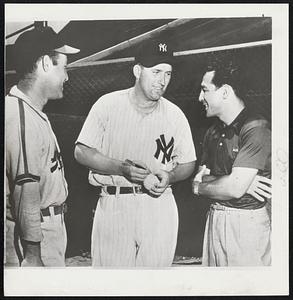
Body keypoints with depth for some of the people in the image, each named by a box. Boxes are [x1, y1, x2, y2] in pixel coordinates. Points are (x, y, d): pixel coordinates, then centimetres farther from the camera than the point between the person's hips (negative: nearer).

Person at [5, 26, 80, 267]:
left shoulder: (33, 112, 11)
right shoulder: (22, 119, -23)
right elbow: (26, 191, -23)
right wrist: (33, 254, -19)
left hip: (50, 226, 10)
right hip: (34, 231, -10)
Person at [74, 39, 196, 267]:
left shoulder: (175, 115, 4)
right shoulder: (108, 105, -2)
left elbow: (188, 164, 11)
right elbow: (82, 152, -3)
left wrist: (169, 176, -11)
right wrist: (122, 168, -16)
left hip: (160, 207, 2)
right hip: (113, 206, -1)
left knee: (157, 264, 7)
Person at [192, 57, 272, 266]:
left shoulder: (256, 129, -16)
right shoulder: (213, 133, 11)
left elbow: (234, 188, -23)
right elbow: (199, 179, 6)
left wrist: (200, 186, -5)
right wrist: (240, 181, -12)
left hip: (246, 223, -7)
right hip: (215, 219, 8)